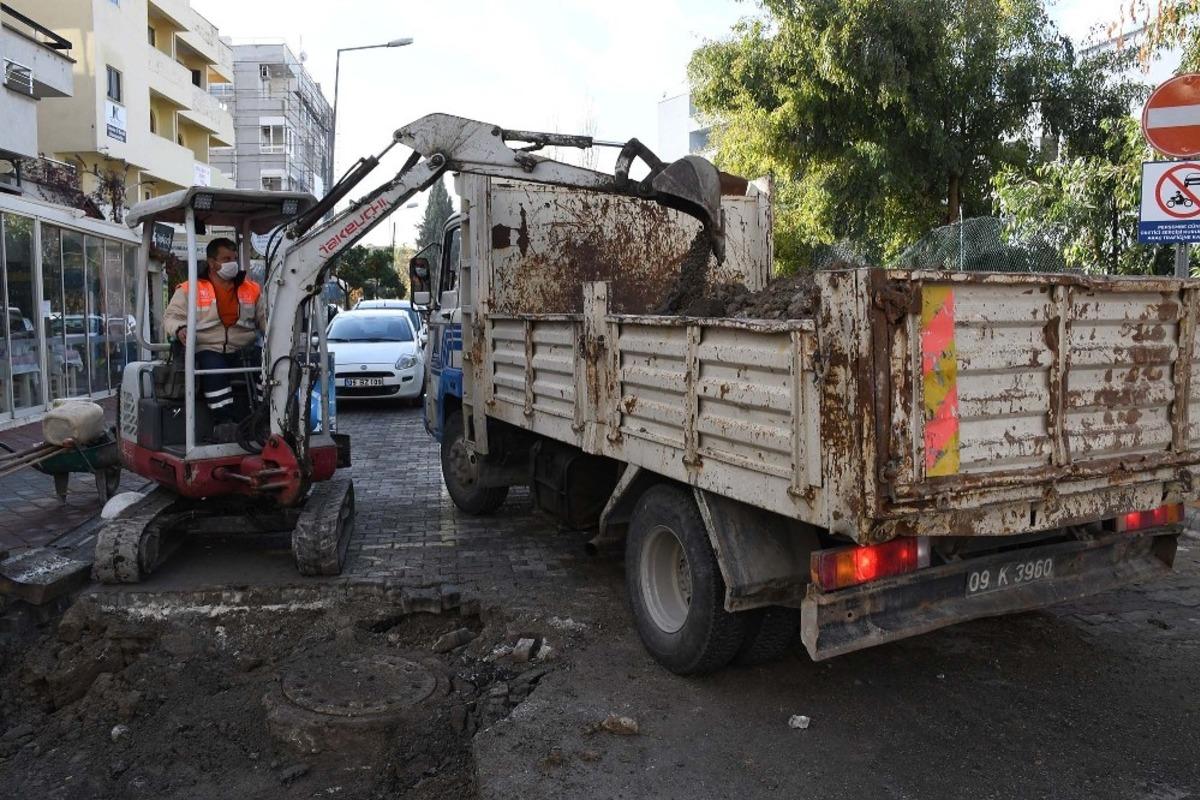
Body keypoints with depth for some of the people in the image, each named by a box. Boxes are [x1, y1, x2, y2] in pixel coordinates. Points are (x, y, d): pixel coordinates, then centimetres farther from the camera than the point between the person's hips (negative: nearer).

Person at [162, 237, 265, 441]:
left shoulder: (251, 289, 16)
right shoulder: (189, 290, 8)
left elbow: (265, 318, 18)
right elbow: (171, 316, 8)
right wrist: (179, 329, -16)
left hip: (243, 351, 3)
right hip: (208, 350, -3)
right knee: (213, 368, -37)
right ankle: (223, 422, -36)